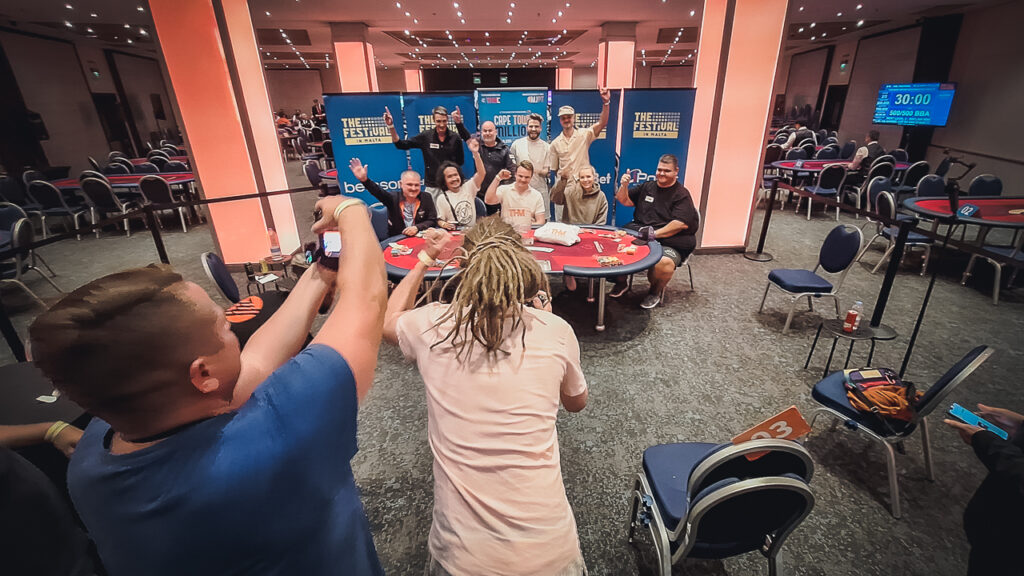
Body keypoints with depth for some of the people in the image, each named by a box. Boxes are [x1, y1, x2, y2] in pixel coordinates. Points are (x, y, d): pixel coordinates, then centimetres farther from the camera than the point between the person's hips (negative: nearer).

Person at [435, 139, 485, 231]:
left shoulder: (468, 187, 8)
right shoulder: (442, 198, 2)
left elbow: (481, 173, -6)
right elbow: (440, 220, 3)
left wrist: (475, 153, -18)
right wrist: (444, 224, -21)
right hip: (454, 233, -2)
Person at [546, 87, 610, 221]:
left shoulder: (584, 135, 0)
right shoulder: (555, 143, 6)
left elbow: (602, 123, -15)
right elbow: (554, 169, 11)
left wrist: (605, 102, -26)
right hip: (563, 188, 2)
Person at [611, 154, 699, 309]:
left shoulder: (682, 195, 0)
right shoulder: (647, 187, 16)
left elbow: (682, 224, -12)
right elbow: (624, 200, 22)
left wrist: (654, 234, -17)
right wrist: (624, 186, 0)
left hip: (667, 241, -5)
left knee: (664, 263, -36)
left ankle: (656, 291, 0)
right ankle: (621, 283, 7)